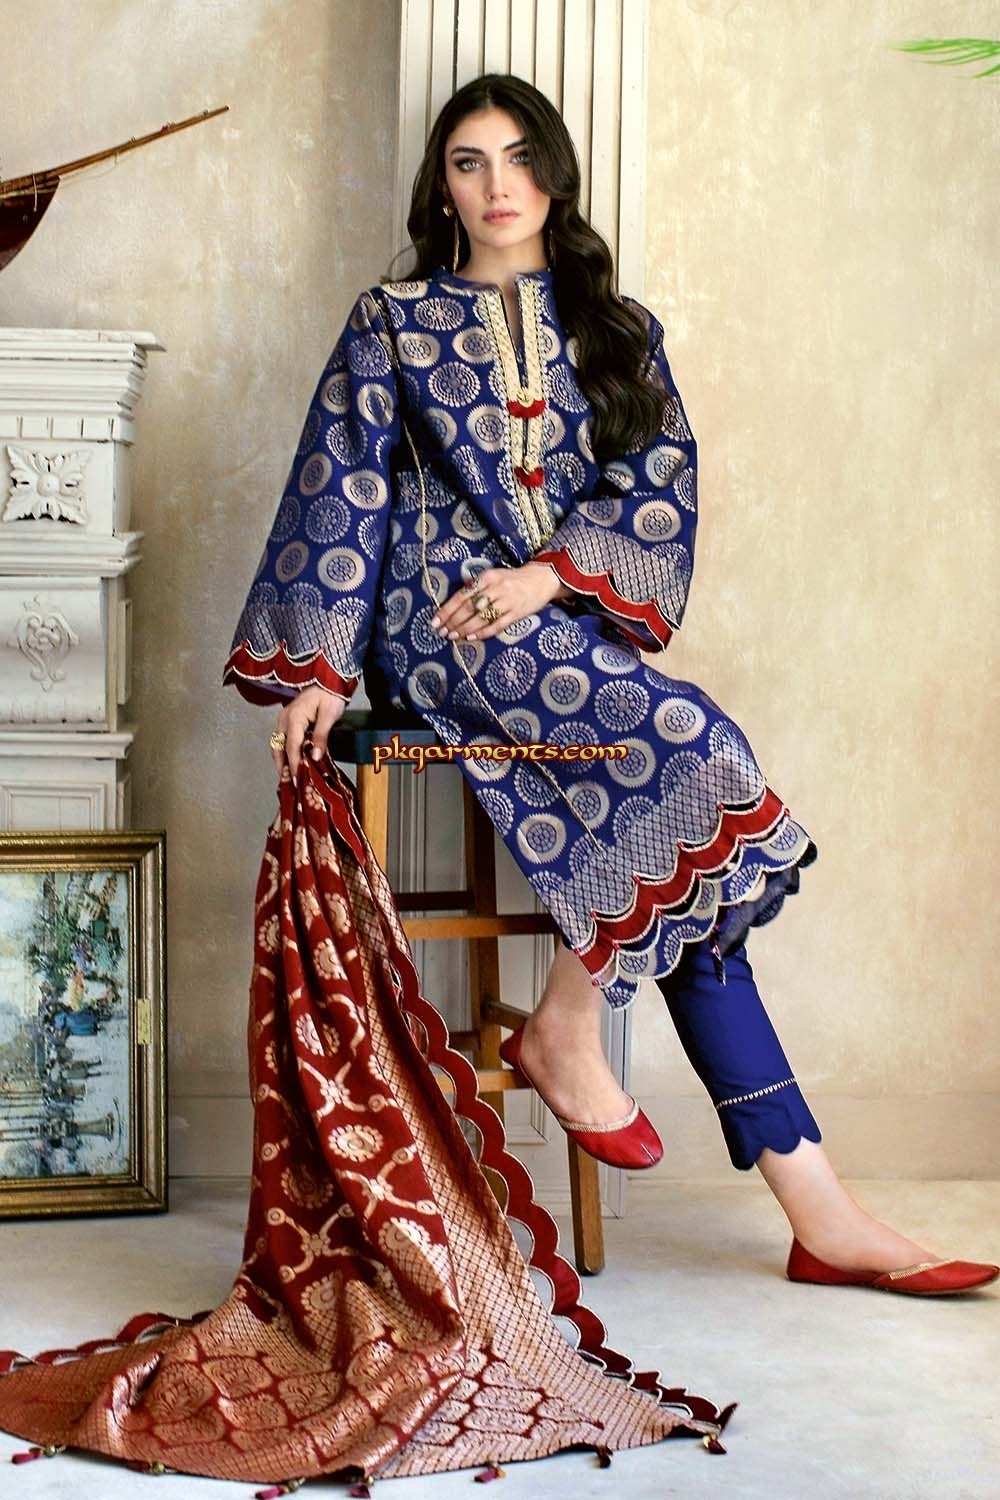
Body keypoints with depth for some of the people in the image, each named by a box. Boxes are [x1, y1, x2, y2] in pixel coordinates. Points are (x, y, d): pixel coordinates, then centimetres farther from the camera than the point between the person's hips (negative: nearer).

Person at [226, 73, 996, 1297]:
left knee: (686, 873, -15)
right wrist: (322, 668, -4)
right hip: (443, 625, -3)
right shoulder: (394, 322, 10)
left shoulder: (615, 328, 17)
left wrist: (552, 571, -14)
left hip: (575, 629, 4)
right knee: (693, 749, -29)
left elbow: (659, 475, 3)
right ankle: (565, 1032, -13)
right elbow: (342, 495, 5)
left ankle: (820, 1216, -15)